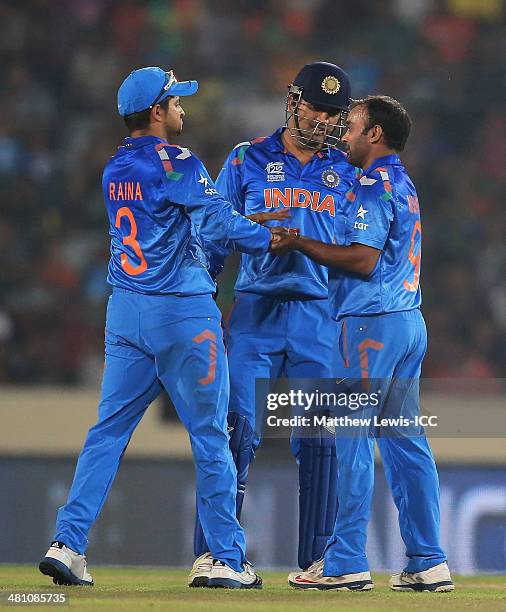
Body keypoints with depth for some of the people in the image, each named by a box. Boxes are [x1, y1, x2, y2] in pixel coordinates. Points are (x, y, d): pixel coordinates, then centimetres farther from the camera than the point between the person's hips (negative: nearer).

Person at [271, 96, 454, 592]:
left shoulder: (374, 185, -11)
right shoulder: (404, 184, 20)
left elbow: (362, 259, -20)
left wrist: (300, 244, -12)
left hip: (370, 324, -9)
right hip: (409, 322, 9)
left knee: (352, 439, -6)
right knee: (406, 440, 9)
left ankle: (346, 562, -7)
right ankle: (427, 563, 7)